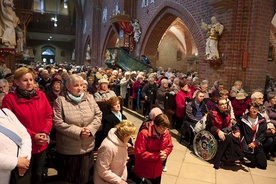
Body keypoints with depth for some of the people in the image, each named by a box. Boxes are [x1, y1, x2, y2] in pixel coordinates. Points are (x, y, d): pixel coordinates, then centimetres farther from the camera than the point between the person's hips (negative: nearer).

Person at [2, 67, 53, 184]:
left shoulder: (41, 95, 0)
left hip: (42, 145, 4)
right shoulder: (9, 98, -11)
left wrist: (45, 132, -13)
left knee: (38, 174, 22)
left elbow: (49, 115, 3)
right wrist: (32, 136, -18)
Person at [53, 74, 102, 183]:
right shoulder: (60, 101, -8)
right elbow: (58, 123, -14)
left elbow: (98, 115, 3)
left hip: (88, 147, 3)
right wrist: (78, 131, -20)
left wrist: (90, 128, -14)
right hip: (69, 149, -3)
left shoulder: (89, 98, 4)